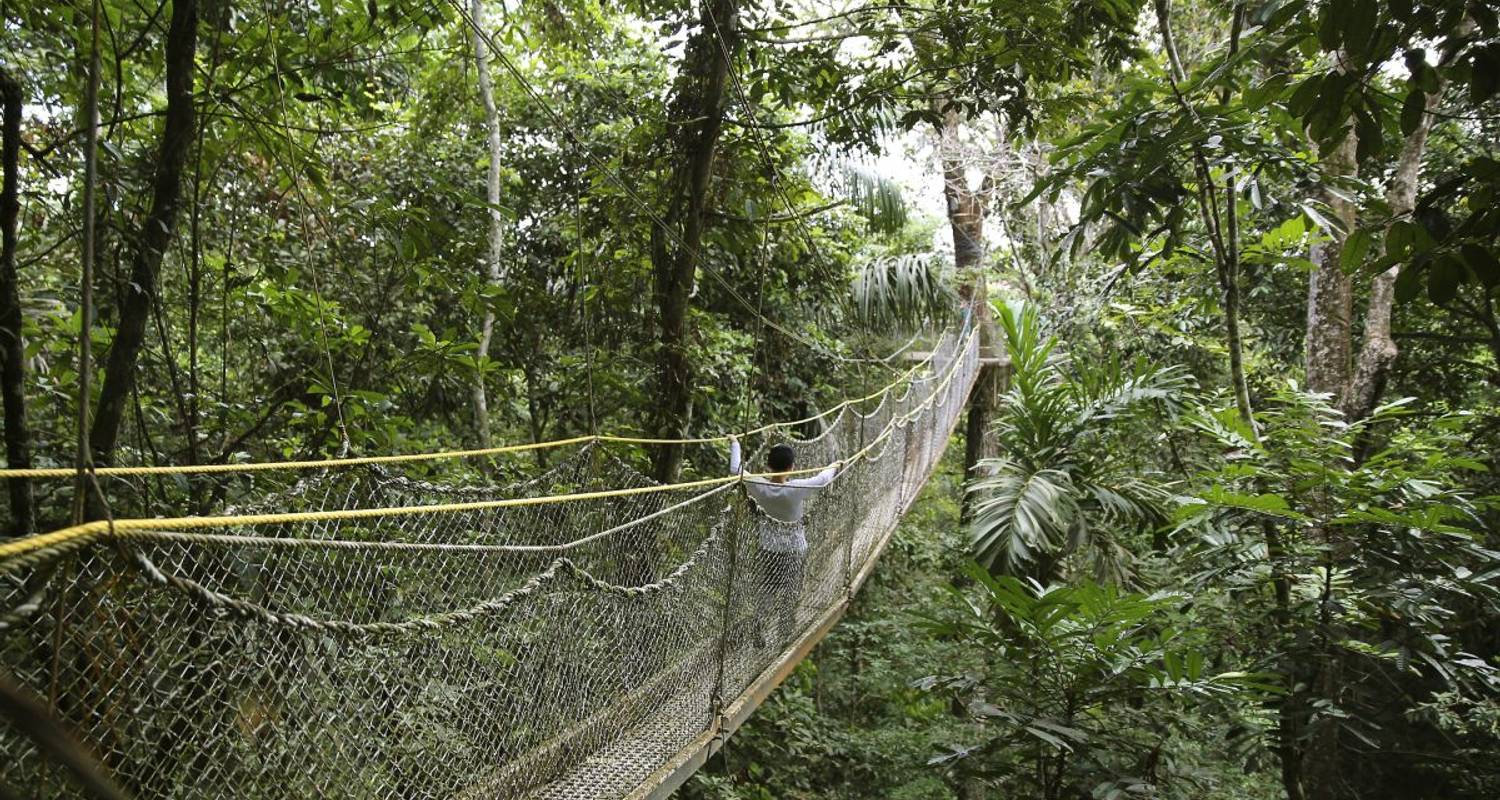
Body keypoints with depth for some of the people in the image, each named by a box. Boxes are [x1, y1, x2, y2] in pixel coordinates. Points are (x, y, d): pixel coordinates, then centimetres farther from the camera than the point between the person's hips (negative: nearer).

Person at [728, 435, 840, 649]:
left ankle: (759, 638, 22)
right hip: (793, 548, -2)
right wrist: (834, 466, 15)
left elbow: (735, 470, -4)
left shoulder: (759, 486, -18)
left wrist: (735, 444, 10)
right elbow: (823, 479, -6)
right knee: (788, 597, 14)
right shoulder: (798, 489, -24)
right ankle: (784, 638, 25)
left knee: (764, 594, 16)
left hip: (767, 546, 2)